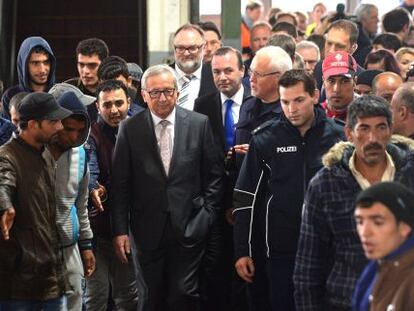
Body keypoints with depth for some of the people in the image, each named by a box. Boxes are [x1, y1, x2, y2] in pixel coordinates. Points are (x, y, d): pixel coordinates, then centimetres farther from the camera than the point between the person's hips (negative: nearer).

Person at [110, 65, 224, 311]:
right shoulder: (130, 129, 0)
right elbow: (120, 184, 0)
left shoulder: (199, 124, 1)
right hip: (149, 229, 1)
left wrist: (207, 214, 0)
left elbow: (215, 173, 7)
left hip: (189, 226, -1)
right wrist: (120, 230, -3)